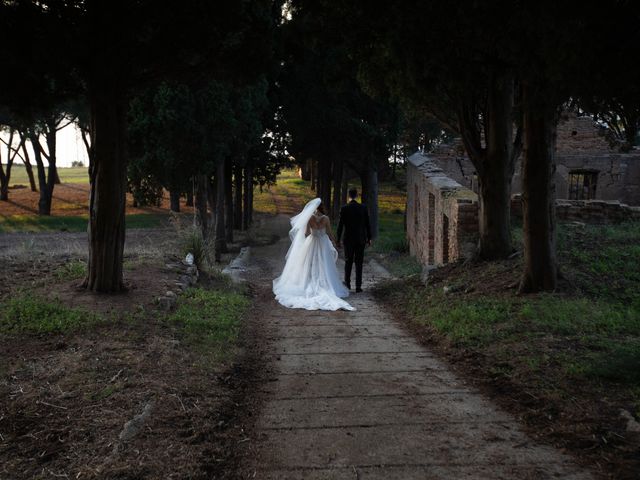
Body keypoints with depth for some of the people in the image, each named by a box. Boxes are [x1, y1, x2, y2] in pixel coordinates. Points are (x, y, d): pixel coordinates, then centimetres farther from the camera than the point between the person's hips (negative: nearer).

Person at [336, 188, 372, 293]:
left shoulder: (344, 209, -7)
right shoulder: (363, 208, -4)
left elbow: (340, 225, -6)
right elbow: (367, 224, 0)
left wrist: (338, 240, 1)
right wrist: (369, 238, 10)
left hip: (348, 239, -1)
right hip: (361, 239, 1)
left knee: (348, 261, 14)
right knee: (359, 263, 5)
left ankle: (347, 283, 17)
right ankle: (358, 286, 2)